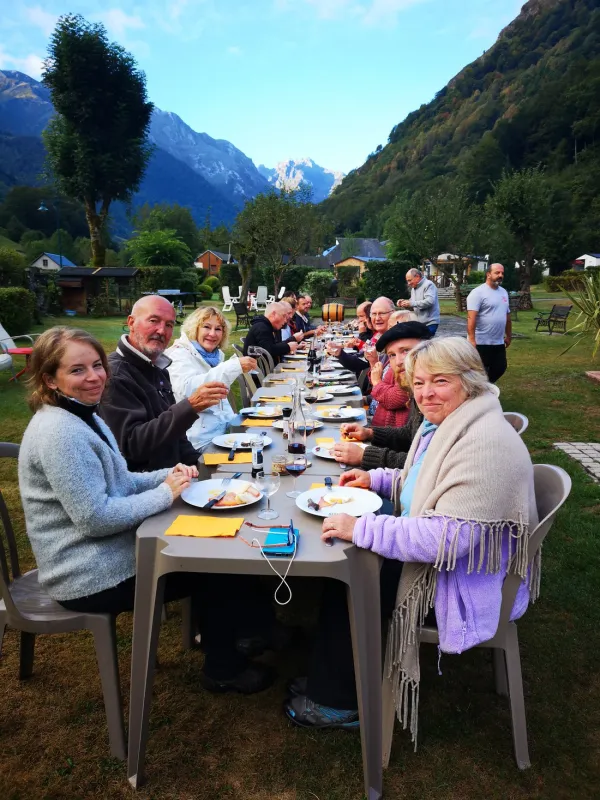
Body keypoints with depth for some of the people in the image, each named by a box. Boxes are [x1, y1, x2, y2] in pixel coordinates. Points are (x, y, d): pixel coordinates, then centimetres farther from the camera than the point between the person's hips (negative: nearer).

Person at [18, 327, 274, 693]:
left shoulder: (83, 416, 7)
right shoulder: (59, 432, -25)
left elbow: (117, 482, 13)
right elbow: (94, 517, -29)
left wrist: (168, 474, -4)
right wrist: (165, 493, -20)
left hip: (103, 553, 10)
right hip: (90, 579, -10)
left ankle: (215, 635, 35)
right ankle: (223, 670, 21)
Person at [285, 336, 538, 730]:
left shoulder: (486, 444, -30)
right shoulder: (445, 424, 2)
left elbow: (449, 537, -34)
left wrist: (361, 529, -33)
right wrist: (377, 479, 5)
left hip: (466, 580, -9)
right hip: (431, 550, 9)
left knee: (349, 586, -5)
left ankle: (340, 704, 19)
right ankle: (330, 679, 24)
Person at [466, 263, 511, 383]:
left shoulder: (504, 292, 13)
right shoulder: (478, 292, -13)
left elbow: (507, 316, 21)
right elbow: (471, 318, -21)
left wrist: (509, 336, 22)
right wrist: (471, 340, -27)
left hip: (499, 342, 8)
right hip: (481, 342, -8)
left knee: (500, 368, 15)